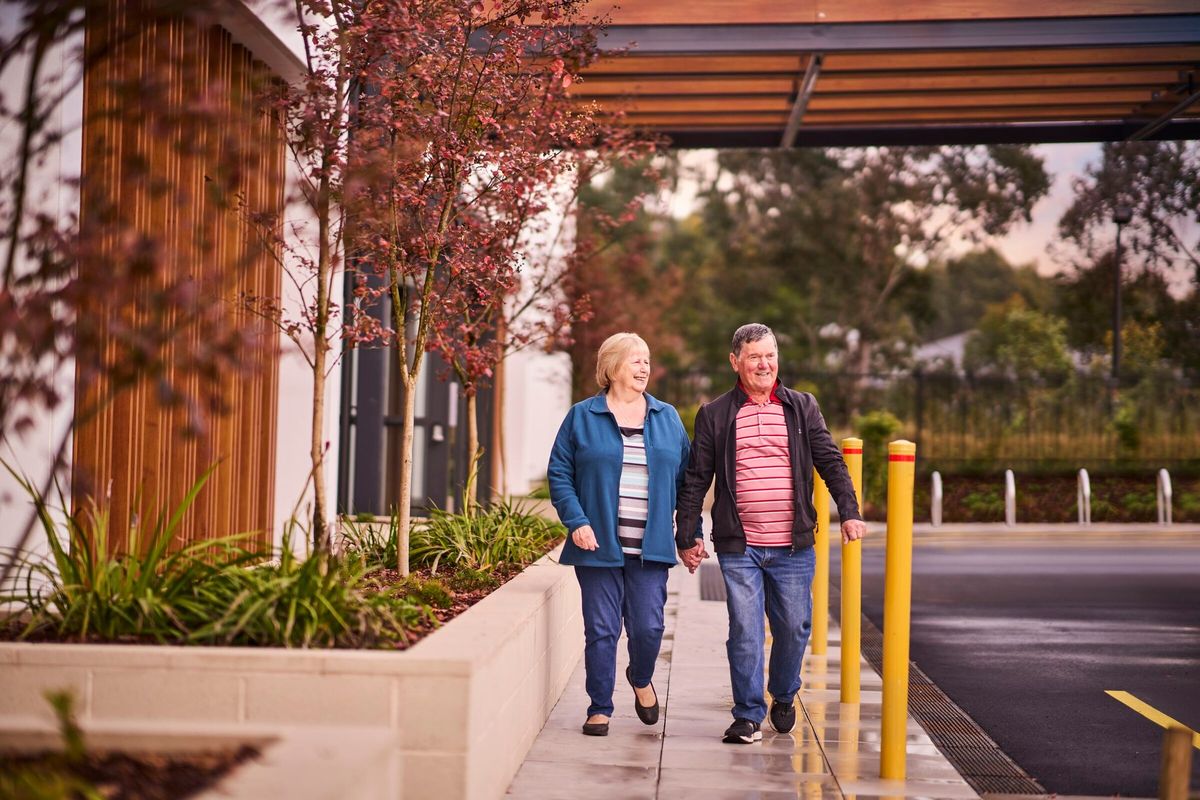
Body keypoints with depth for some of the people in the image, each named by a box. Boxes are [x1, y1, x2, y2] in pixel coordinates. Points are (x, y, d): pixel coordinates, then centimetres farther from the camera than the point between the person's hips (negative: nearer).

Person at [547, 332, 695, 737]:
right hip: (598, 545, -2)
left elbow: (687, 478, 14)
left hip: (650, 548, 2)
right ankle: (600, 708, 14)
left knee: (648, 627, -2)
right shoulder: (582, 417, 3)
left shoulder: (668, 418, 11)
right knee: (601, 630, 1)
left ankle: (641, 679, 29)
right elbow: (559, 473, 2)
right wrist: (576, 521, -11)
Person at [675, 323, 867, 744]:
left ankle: (784, 697, 32)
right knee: (744, 630, -4)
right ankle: (748, 716, 6)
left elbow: (831, 462, 7)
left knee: (794, 627, 6)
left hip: (793, 546, 1)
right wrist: (686, 536, 4)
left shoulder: (802, 408, 9)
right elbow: (696, 480, 7)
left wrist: (849, 512, -6)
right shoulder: (714, 415, 6)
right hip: (738, 547, -1)